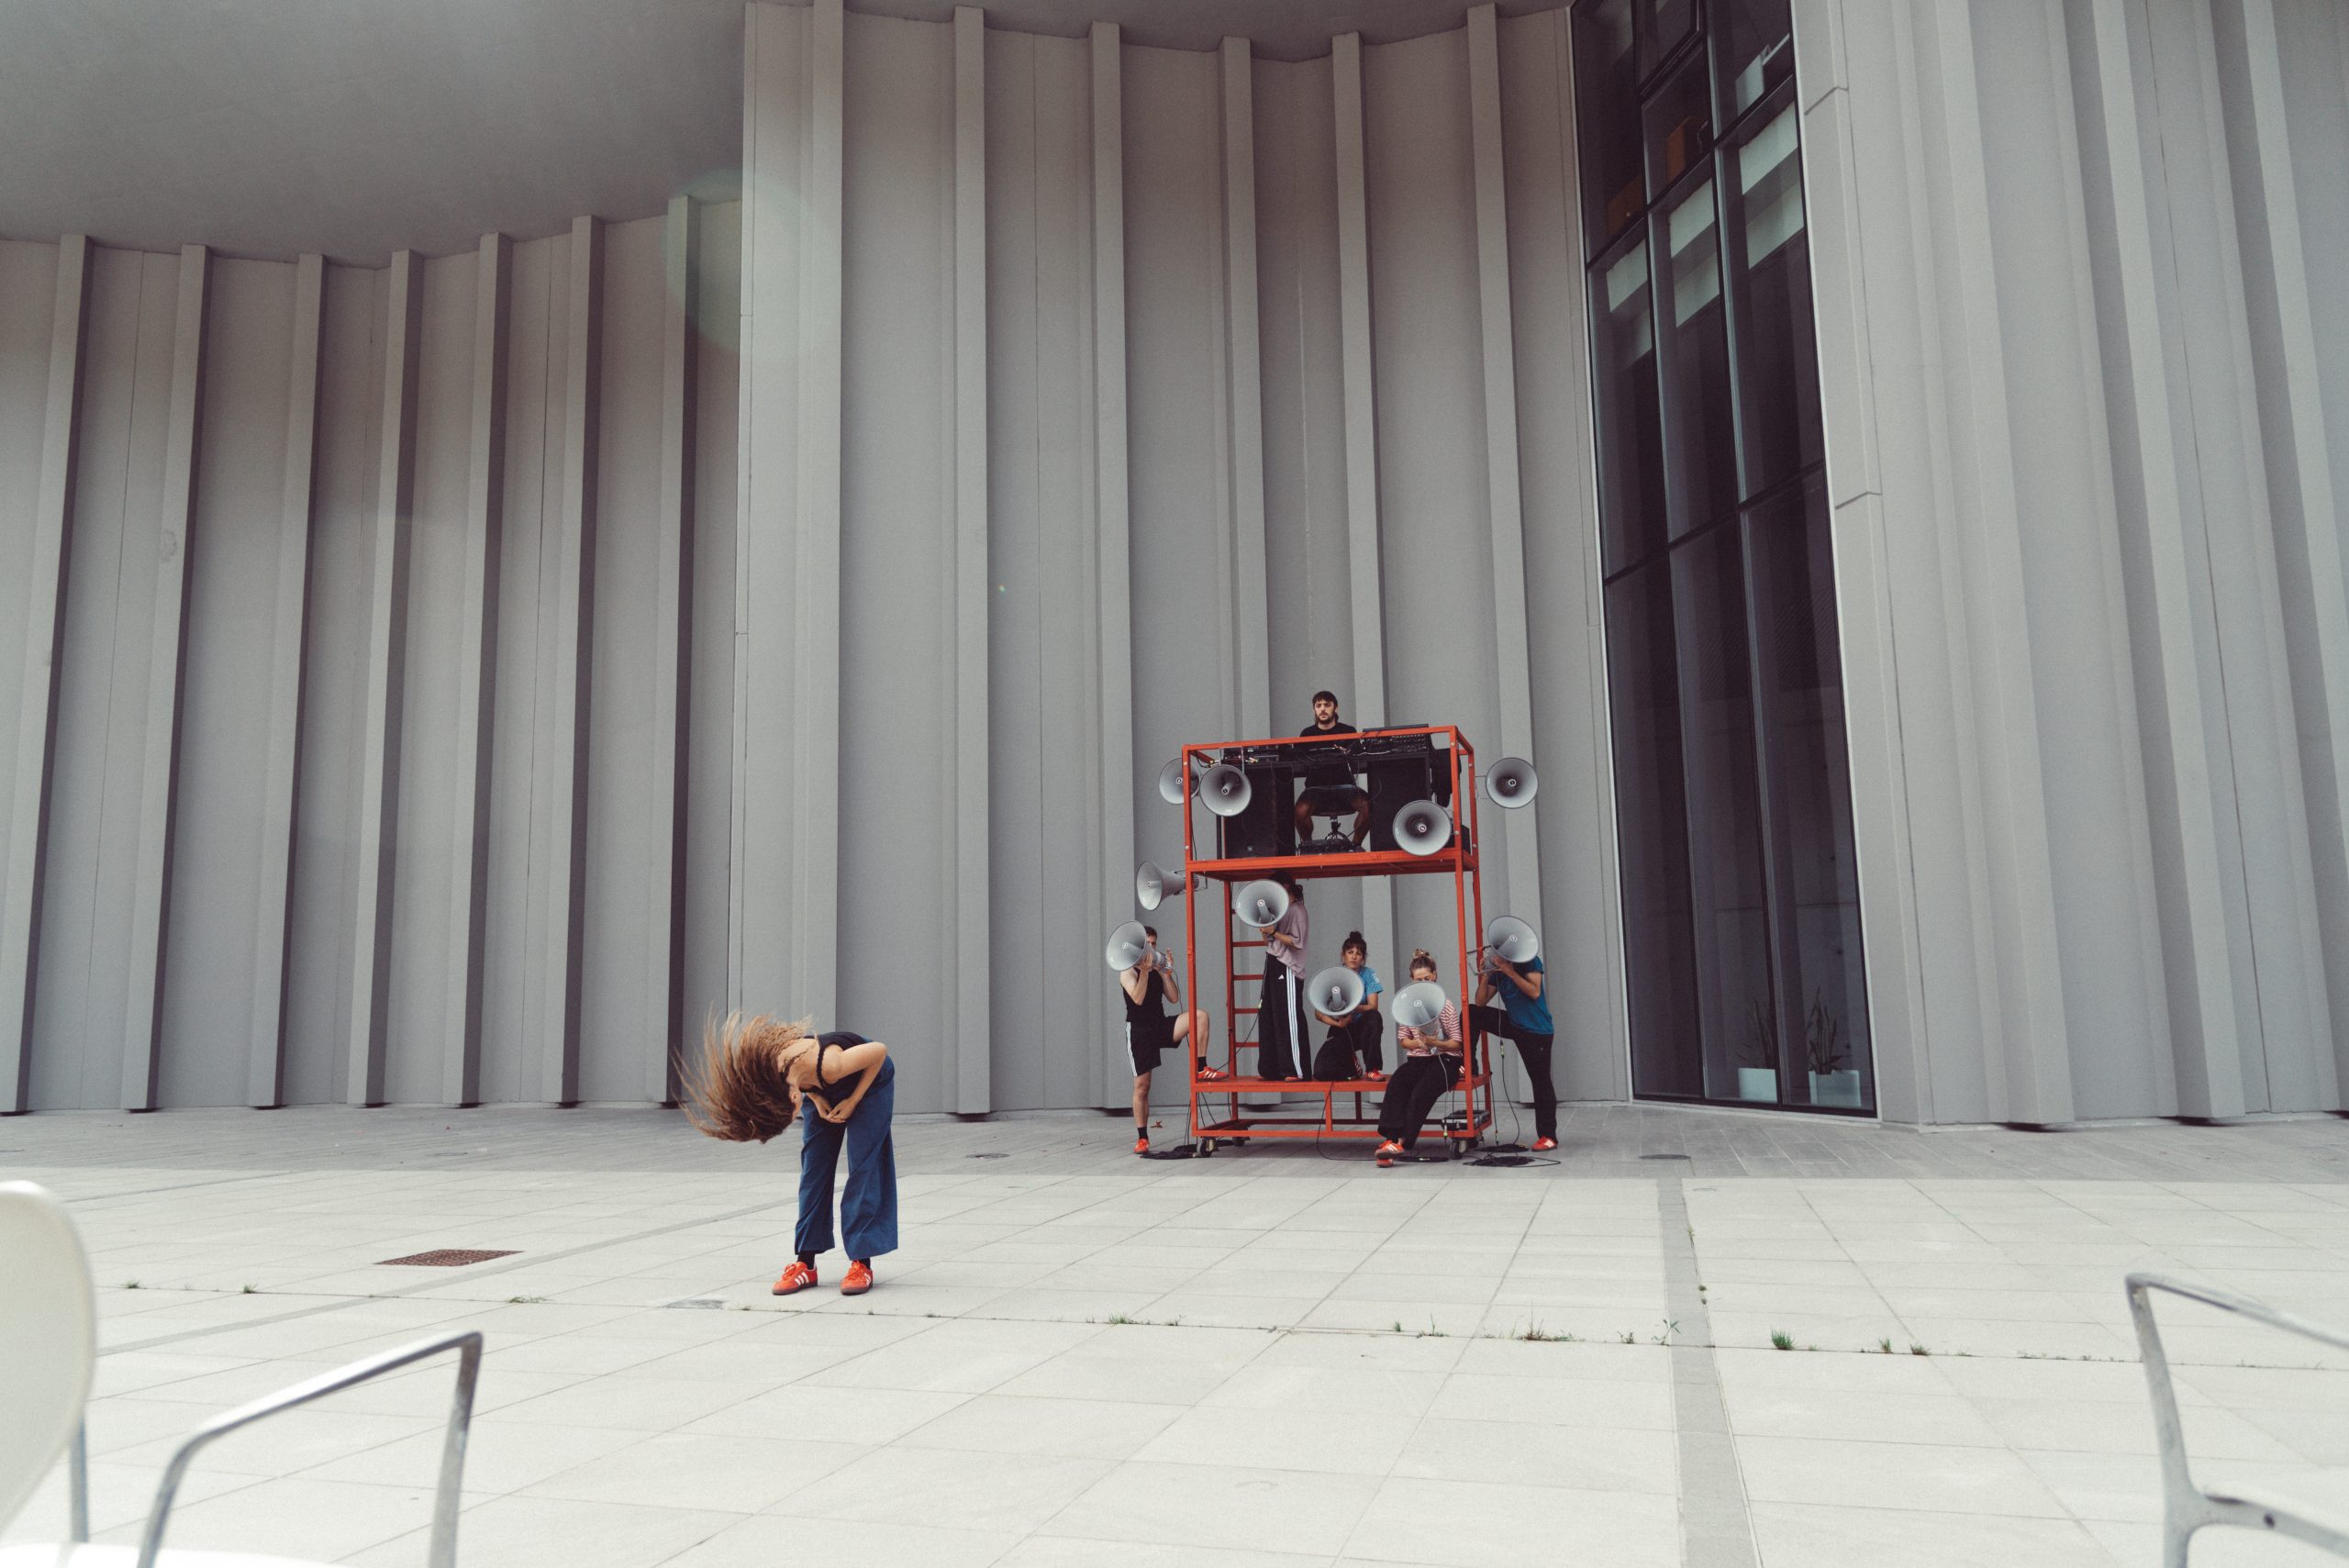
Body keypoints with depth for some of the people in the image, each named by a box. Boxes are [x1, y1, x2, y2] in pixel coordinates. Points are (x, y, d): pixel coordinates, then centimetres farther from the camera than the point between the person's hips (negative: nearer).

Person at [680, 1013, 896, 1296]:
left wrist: (852, 1101, -24)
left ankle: (862, 1262, -6)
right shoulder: (772, 1070, -27)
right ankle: (805, 1263, 3)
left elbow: (880, 1050, -29)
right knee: (813, 1169, -1)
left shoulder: (828, 1065, -44)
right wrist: (817, 1099, -18)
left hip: (870, 1082, -5)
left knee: (864, 1167, -10)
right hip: (824, 1091, 5)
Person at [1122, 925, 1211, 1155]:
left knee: (1200, 1016, -22)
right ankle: (1142, 1138, 10)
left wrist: (1166, 973, -7)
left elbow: (1174, 998, 2)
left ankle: (1200, 1067, -20)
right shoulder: (1128, 971, -4)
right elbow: (1138, 999, -19)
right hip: (1139, 1030, -4)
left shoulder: (1158, 969, 11)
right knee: (1142, 1086, -1)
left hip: (1161, 1026, 4)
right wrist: (1144, 971, -25)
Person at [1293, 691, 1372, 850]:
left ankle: (1356, 845, -4)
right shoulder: (1307, 734, 12)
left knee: (1368, 806, -30)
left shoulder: (1348, 731, 10)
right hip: (1316, 787, 0)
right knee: (1301, 811, -32)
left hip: (1344, 785, 0)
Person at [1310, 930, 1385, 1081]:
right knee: (1321, 1072, -25)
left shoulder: (1368, 975, -3)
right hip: (1340, 1031, 0)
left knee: (1374, 1017, -36)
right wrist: (1337, 1023, -26)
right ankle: (1351, 1065, 12)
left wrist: (1353, 1009, -33)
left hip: (1362, 1029, 0)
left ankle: (1372, 1069, -19)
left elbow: (1373, 1006, -13)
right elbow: (1318, 1012, -7)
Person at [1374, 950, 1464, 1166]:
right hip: (1417, 1059, 3)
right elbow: (1402, 1038, 12)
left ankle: (1402, 1142, -34)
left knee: (1421, 1091, -34)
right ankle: (1391, 1138, -40)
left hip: (1444, 1059, -3)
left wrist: (1435, 1043, -19)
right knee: (1395, 1085, -31)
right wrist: (1418, 1043, -10)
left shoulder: (1446, 1005, 1)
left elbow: (1456, 1043, 0)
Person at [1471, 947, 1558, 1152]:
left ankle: (1548, 1137, 1)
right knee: (1470, 1013, -4)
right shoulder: (1497, 973, 6)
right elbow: (1480, 1002, 2)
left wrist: (1510, 972, -23)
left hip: (1538, 1032, -6)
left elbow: (1534, 992, -22)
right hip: (1514, 1026, 6)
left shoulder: (1530, 962, -8)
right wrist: (1485, 975, -9)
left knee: (1541, 1081, -4)